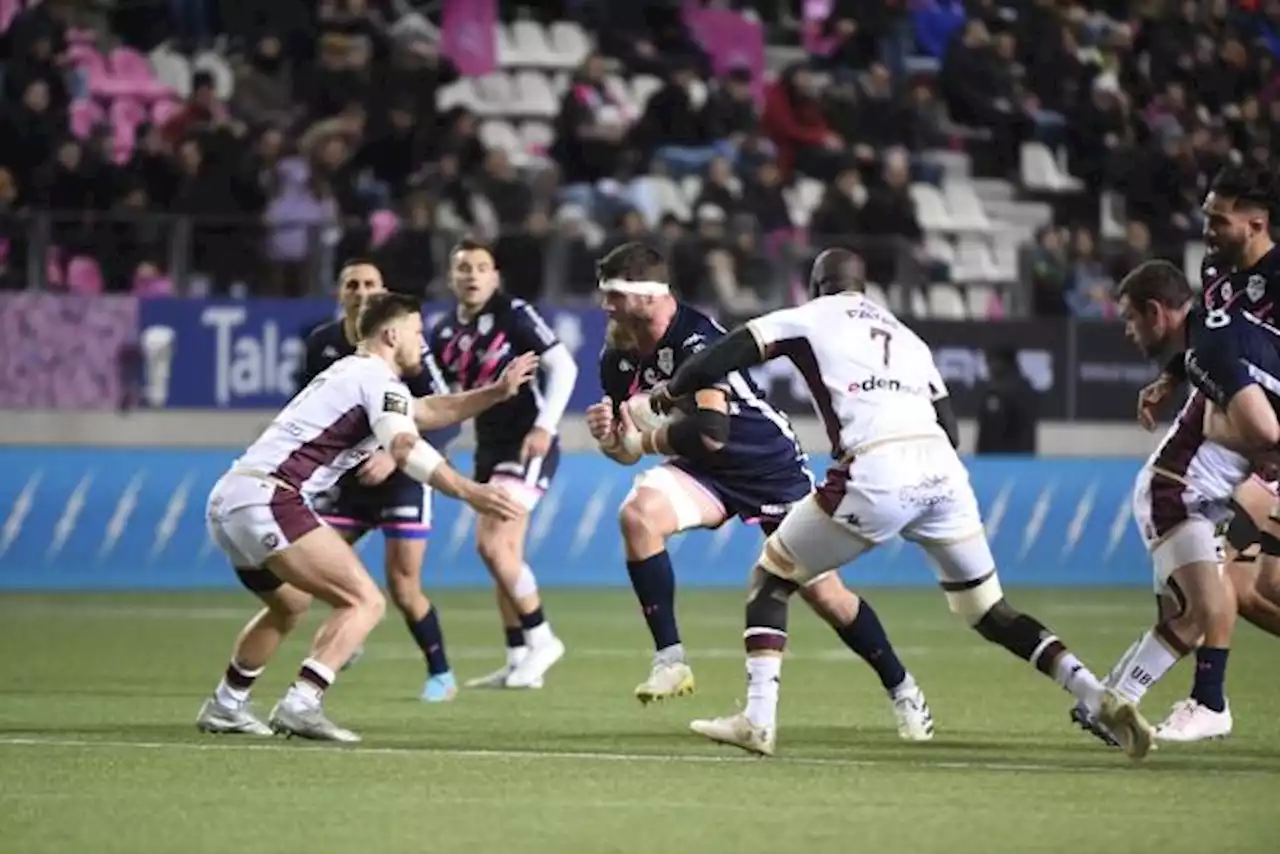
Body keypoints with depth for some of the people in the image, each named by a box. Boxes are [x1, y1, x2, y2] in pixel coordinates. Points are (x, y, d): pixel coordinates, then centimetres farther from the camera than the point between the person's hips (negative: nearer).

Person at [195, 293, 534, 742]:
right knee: (365, 601, -13)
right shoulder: (379, 380, -3)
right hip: (266, 498, -10)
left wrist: (498, 391, 31)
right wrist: (469, 492, -29)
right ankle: (300, 706, -25)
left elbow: (429, 411, 39)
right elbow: (406, 449, -22)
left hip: (226, 501, 10)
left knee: (289, 604, 33)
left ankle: (225, 707, 37)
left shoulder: (348, 374, 27)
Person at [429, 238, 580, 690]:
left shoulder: (513, 313, -11)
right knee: (504, 554, 8)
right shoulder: (444, 331, 9)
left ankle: (540, 638, -4)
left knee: (492, 543, -17)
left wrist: (545, 426, -20)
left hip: (527, 444, -8)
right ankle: (518, 662, 14)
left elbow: (563, 366, -13)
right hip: (489, 446, 8)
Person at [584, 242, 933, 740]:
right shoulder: (618, 358, -5)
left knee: (824, 594, -1)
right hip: (705, 472, 5)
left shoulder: (695, 338, -29)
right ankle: (670, 659, -19)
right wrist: (611, 439, -18)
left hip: (771, 465, -5)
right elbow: (631, 450, 5)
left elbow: (710, 432, -39)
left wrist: (645, 439, -24)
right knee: (637, 514, -25)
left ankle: (901, 689, 23)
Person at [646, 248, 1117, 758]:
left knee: (771, 578, 12)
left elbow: (718, 360, 9)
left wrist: (670, 393, 26)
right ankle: (1101, 699, 2)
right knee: (990, 612, 17)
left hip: (878, 473, -5)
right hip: (943, 468, 5)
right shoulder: (907, 337, 30)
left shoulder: (809, 319, 14)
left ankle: (758, 721, -1)